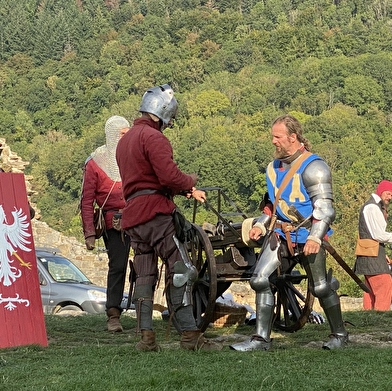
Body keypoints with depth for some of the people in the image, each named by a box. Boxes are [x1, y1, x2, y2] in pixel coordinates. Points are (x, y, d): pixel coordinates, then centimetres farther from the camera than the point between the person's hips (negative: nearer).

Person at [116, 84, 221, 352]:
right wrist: (191, 182, 2)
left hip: (133, 216, 9)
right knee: (181, 271, -7)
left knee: (145, 276, 8)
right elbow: (170, 176, -18)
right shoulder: (153, 137, -9)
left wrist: (186, 191, 17)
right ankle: (190, 335, -10)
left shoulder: (125, 140, 23)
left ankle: (146, 337, 4)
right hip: (156, 214, -9)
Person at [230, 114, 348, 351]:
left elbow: (324, 208, -17)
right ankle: (262, 338, -3)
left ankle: (339, 335, 25)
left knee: (321, 288, 4)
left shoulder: (312, 167, -12)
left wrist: (315, 237, -28)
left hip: (307, 236, -7)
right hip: (280, 234, 7)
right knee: (261, 280, -6)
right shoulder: (275, 167, 12)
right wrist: (261, 225, 5)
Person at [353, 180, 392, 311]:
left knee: (371, 289, 8)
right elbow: (378, 235, -17)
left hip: (373, 254, 10)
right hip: (372, 255, -10)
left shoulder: (375, 207, 22)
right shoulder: (372, 207, -11)